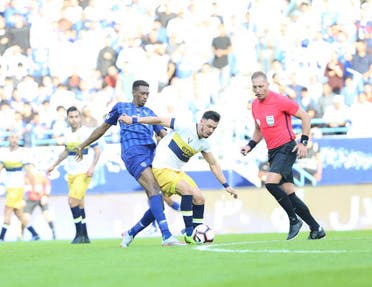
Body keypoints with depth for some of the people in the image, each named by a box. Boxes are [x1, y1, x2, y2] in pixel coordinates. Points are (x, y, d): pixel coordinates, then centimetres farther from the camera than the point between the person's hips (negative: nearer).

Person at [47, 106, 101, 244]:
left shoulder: (86, 132, -9)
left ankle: (79, 233, -10)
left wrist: (92, 166, -21)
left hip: (83, 173, -7)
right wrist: (54, 165, 28)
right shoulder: (67, 134, 10)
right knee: (79, 204, 7)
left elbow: (97, 150, -9)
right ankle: (85, 236, 12)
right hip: (71, 174, 7)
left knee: (73, 200, -18)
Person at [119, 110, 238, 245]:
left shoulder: (204, 143, 4)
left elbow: (213, 164, 17)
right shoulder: (185, 127, -18)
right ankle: (189, 233, -21)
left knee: (199, 198, -5)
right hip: (161, 169, -8)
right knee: (187, 190, -27)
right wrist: (134, 120, -11)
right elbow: (160, 121, -12)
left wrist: (226, 186, 16)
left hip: (177, 172, 8)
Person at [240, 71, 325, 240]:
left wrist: (303, 142, -12)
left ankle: (294, 220, -10)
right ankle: (316, 229, 13)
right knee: (289, 195, 4)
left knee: (270, 183, -25)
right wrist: (250, 146, 8)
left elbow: (305, 117, -6)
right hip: (272, 152, 8)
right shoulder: (255, 105, 10)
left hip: (287, 148, -8)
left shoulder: (280, 101, -12)